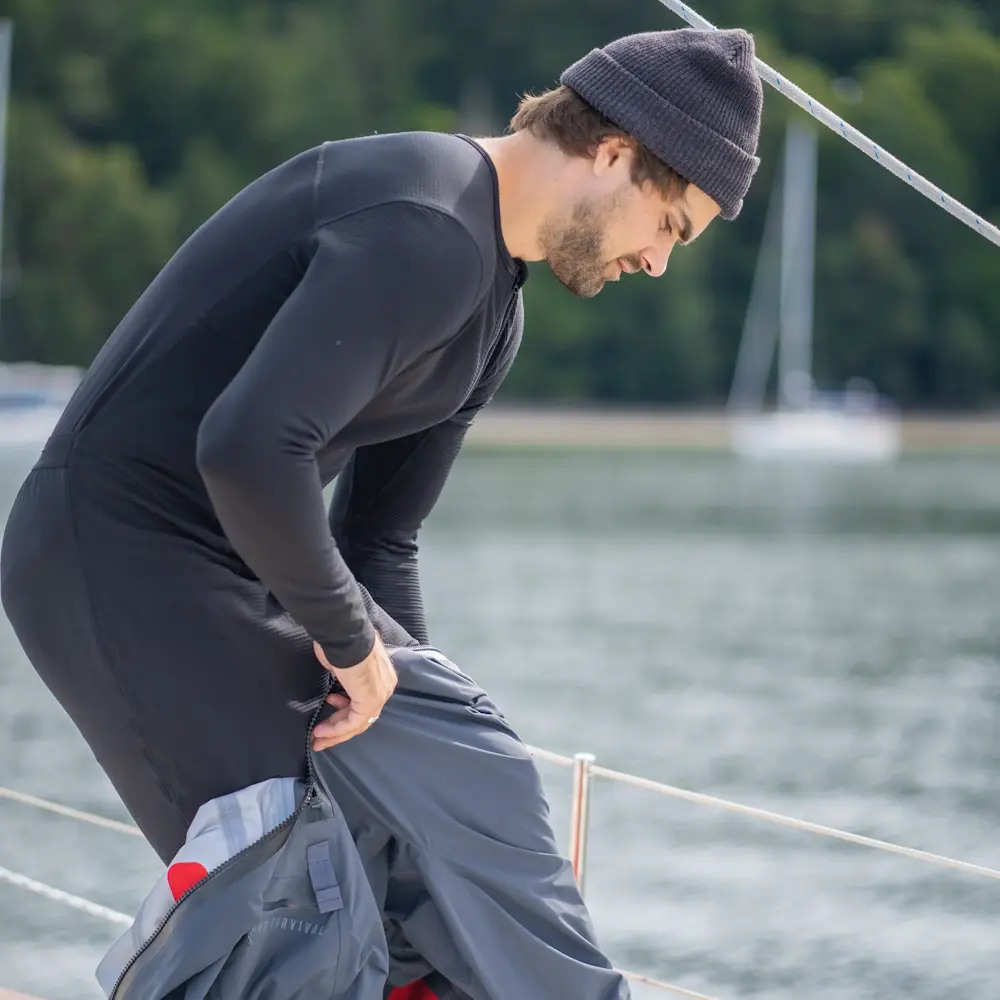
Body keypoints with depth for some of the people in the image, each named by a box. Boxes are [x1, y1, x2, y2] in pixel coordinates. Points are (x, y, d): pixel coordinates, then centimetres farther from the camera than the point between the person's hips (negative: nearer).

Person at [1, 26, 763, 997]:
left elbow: (378, 541, 18)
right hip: (117, 550, -10)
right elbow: (250, 448, -34)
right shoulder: (424, 232, -22)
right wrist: (348, 637, -21)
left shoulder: (491, 315, 12)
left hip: (224, 565, 10)